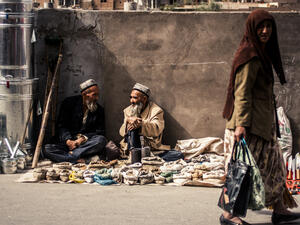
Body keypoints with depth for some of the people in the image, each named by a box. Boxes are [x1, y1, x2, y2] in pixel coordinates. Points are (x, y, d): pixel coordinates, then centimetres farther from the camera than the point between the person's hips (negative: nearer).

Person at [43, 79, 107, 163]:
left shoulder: (99, 110, 8)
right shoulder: (69, 103, 4)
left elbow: (99, 132, 3)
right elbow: (61, 126, 1)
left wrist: (83, 138, -16)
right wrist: (68, 141, -18)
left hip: (86, 144, 0)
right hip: (67, 143, 0)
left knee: (101, 140, -32)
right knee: (47, 149, -27)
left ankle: (69, 156, -35)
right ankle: (79, 160, -41)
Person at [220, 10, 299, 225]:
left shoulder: (262, 53, 14)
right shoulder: (250, 56, -15)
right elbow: (242, 93, -21)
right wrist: (241, 124, -26)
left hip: (263, 120, 10)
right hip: (251, 122, -10)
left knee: (273, 165, 15)